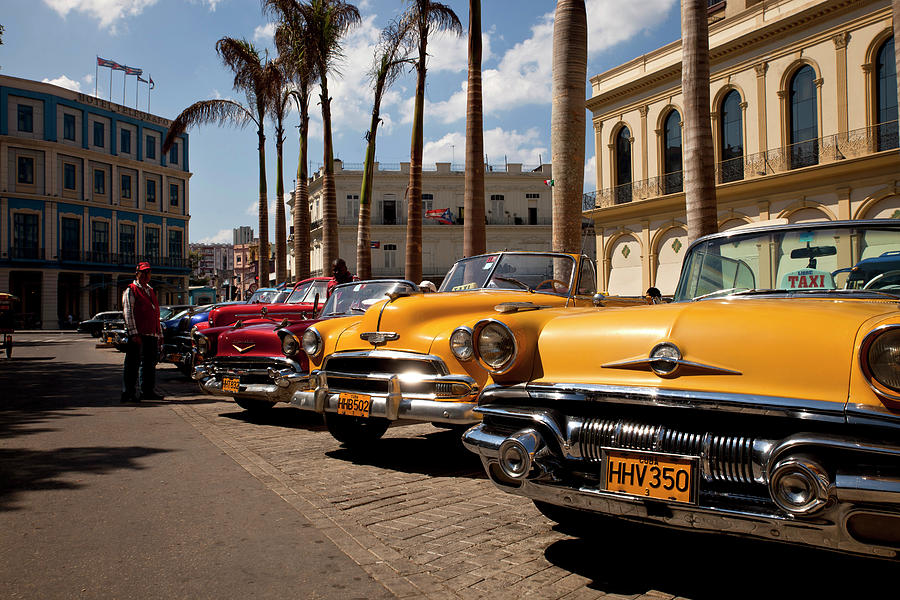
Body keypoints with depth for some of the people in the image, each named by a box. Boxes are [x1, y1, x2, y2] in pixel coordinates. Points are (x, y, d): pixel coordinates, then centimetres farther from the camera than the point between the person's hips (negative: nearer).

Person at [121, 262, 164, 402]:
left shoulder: (151, 291, 22)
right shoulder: (130, 291, -1)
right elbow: (128, 313, -10)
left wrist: (159, 333, 19)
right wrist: (134, 333, -19)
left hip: (151, 334, 8)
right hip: (137, 335, -7)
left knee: (150, 363, 12)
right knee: (133, 364, -5)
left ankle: (148, 391, 21)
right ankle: (128, 393, -1)